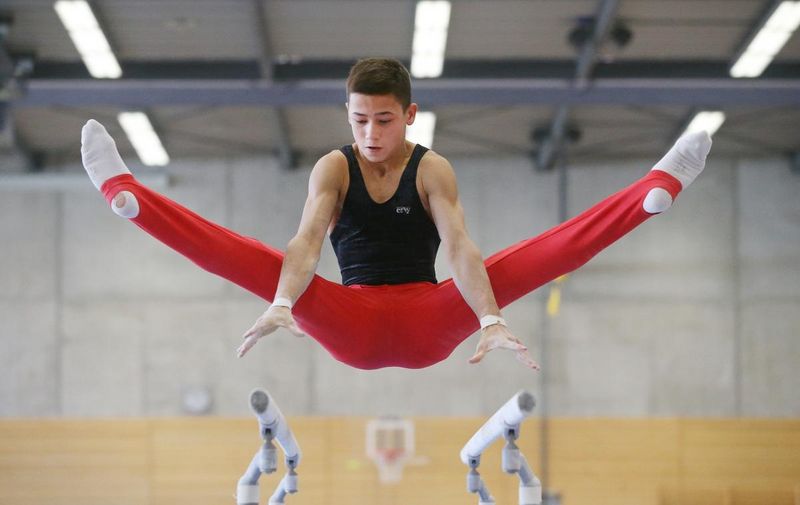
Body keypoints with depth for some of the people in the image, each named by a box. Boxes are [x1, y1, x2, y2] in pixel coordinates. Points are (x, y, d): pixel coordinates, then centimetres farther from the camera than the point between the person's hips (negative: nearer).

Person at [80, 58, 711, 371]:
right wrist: (282, 305, -41)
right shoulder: (334, 167, 0)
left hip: (426, 325, 0)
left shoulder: (433, 170, -2)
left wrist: (492, 319, -39)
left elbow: (459, 248, -20)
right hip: (351, 325, 0)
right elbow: (307, 241, -19)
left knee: (555, 247, -17)